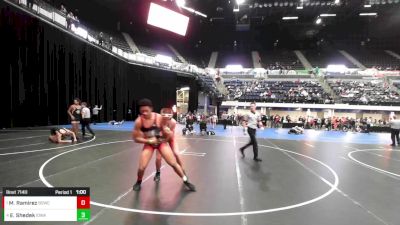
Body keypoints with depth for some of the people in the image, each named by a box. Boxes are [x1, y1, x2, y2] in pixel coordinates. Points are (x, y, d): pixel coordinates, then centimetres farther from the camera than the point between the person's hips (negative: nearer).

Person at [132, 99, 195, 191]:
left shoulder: (159, 118, -20)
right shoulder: (139, 121, -20)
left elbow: (170, 134, -6)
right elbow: (136, 138, -13)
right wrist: (148, 141, -22)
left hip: (161, 142, 0)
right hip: (149, 144, 1)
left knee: (173, 163, -1)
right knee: (141, 167, -7)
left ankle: (186, 181, 18)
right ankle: (138, 182, 27)